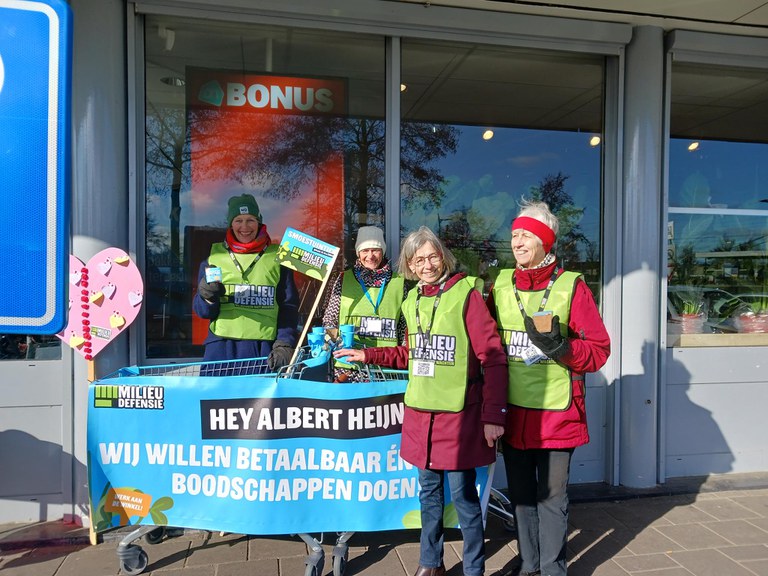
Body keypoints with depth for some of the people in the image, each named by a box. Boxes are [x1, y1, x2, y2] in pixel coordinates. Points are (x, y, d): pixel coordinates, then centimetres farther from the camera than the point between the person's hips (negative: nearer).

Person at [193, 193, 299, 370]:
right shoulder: (215, 255, 10)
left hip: (265, 349, -1)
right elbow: (202, 310, 9)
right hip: (222, 348, 1)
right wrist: (208, 297, -13)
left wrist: (284, 345, -7)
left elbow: (288, 307, 5)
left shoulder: (276, 257, 7)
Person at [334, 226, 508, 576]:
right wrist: (368, 356, 14)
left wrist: (493, 415, -16)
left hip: (459, 415, -6)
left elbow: (493, 358, -13)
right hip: (420, 413, 6)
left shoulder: (466, 294, -11)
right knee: (429, 491, 18)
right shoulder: (413, 301, 9)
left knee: (462, 494, 3)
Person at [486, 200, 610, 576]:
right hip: (512, 410, 4)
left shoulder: (571, 286, -5)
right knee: (521, 494, 15)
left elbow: (599, 351, -5)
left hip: (557, 413, -3)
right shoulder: (501, 285, 5)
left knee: (551, 496, 8)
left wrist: (558, 346, -23)